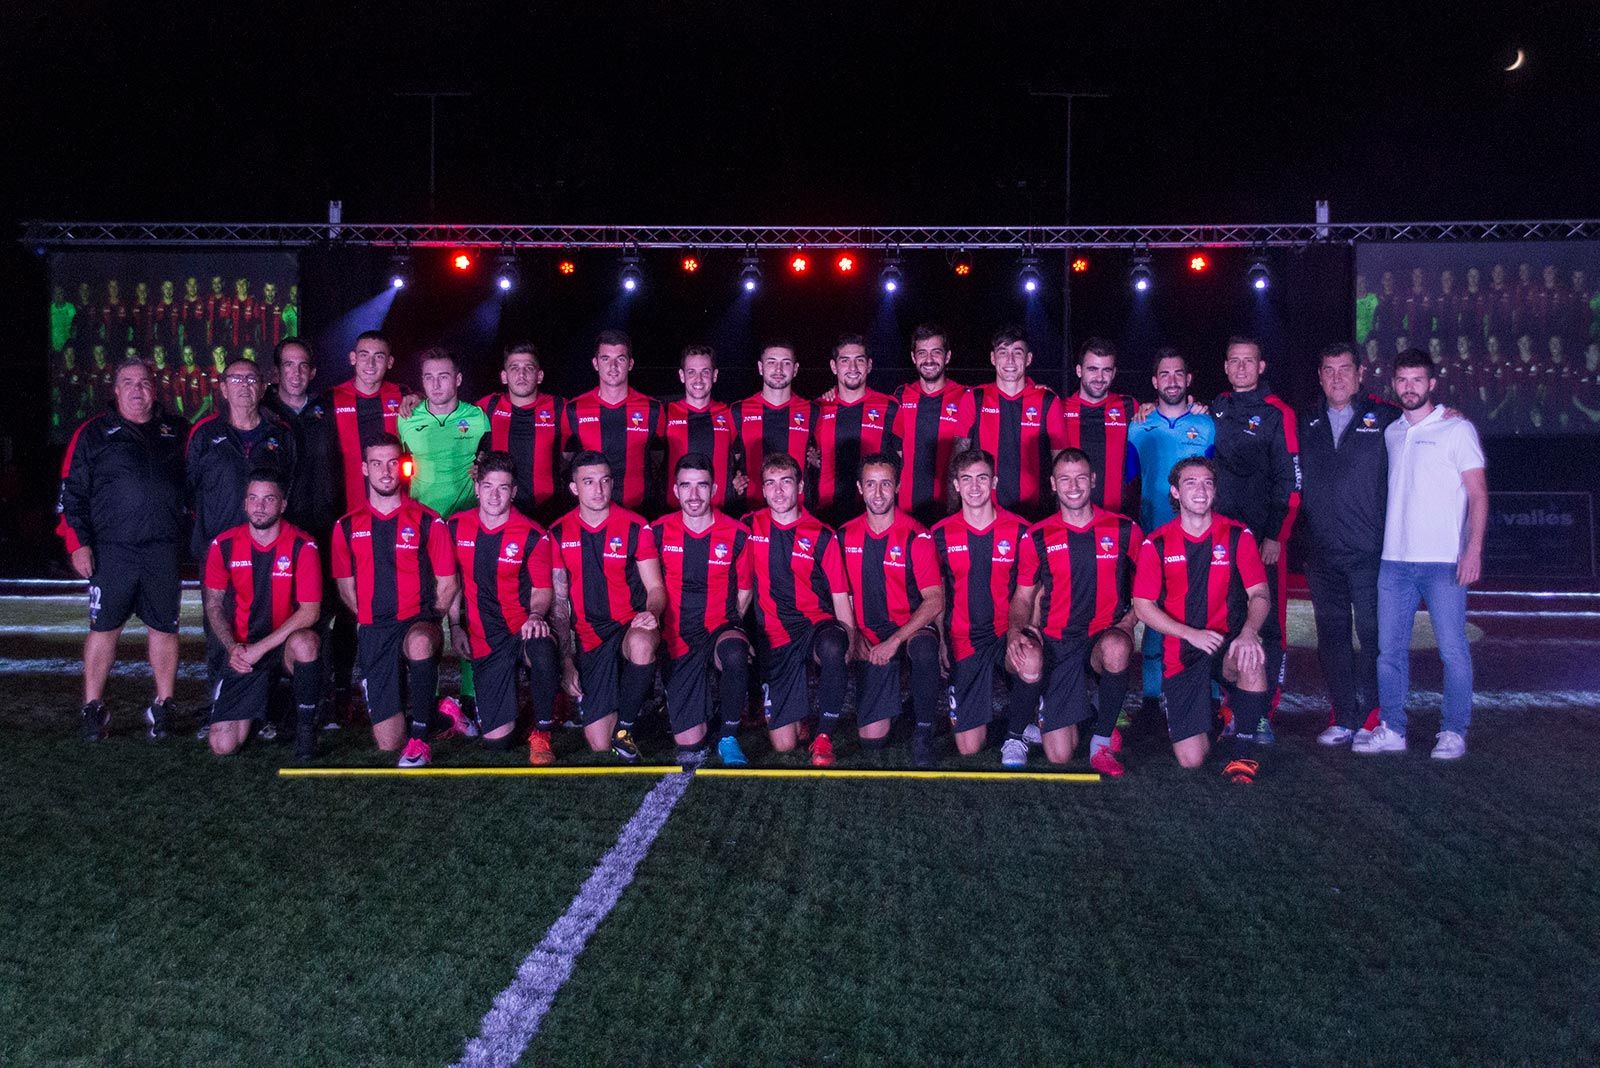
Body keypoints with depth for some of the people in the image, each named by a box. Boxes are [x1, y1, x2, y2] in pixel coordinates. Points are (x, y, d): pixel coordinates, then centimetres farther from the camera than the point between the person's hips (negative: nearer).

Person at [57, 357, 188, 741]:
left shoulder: (174, 432, 12)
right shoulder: (94, 433, 4)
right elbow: (72, 491, 2)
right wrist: (78, 542, -6)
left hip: (164, 551, 2)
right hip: (112, 551, -2)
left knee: (164, 626, 6)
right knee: (103, 626, 3)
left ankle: (163, 706, 17)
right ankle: (93, 708, 13)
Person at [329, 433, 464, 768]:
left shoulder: (428, 521, 2)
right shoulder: (347, 526, 8)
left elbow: (447, 584, 4)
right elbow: (346, 588, 13)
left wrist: (426, 621, -4)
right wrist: (372, 623, 3)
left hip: (419, 623, -2)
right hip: (373, 631, 2)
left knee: (420, 643, -43)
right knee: (388, 743, -4)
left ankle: (420, 739, -27)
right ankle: (440, 714, 28)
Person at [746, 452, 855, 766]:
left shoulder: (822, 535, 0)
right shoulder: (751, 528, 4)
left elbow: (840, 599, -1)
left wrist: (850, 643, -12)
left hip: (817, 625, -1)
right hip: (775, 639, 1)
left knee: (832, 646, -40)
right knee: (783, 743, -4)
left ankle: (825, 735, -22)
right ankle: (797, 704, 31)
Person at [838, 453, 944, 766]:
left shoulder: (916, 536, -8)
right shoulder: (846, 535, 3)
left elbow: (935, 601, -13)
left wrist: (895, 640, -21)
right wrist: (855, 637, -3)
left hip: (912, 630, -3)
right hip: (871, 640, 3)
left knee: (924, 649, -42)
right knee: (872, 738, -7)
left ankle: (923, 733, -18)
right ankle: (893, 698, 29)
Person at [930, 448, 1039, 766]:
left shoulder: (1019, 530, -2)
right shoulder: (941, 534, 1)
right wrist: (940, 644, -2)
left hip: (1006, 633, -1)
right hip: (963, 641, 1)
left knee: (1031, 665, -39)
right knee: (969, 747, -3)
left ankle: (1015, 735, -7)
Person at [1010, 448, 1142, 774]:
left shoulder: (1124, 530, 1)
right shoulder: (1038, 537, 2)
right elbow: (1024, 596, 9)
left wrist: (1129, 620, -4)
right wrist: (1016, 628, -11)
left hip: (1105, 637, 0)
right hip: (1057, 645, 0)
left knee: (1115, 650, -42)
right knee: (1058, 755, -8)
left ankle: (1102, 741, -15)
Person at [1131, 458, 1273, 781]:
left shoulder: (1237, 535, -1)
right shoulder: (1156, 543, -2)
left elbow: (1260, 594, -5)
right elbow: (1142, 606, -4)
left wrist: (1248, 632, -27)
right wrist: (1191, 634, -18)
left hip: (1227, 643, 0)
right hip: (1181, 654, 0)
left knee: (1252, 659, -39)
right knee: (1191, 760, -8)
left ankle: (1244, 751, -16)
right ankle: (1206, 713, 30)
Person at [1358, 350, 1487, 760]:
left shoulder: (1457, 429, 0)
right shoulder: (1391, 432, 15)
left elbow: (1478, 493, -4)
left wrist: (1474, 548, -14)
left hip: (1444, 561, -5)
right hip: (1394, 560, 5)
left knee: (1453, 649, -2)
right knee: (1390, 649, 6)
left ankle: (1454, 733, 8)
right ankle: (1391, 729, 14)